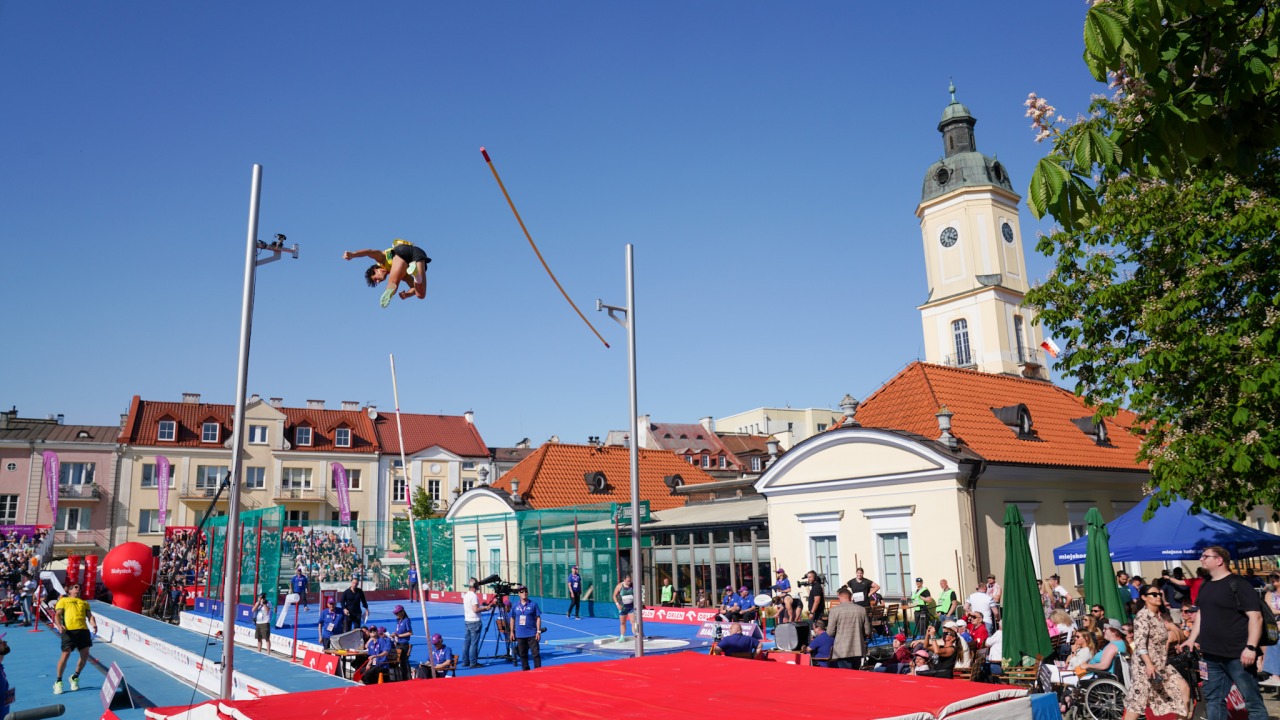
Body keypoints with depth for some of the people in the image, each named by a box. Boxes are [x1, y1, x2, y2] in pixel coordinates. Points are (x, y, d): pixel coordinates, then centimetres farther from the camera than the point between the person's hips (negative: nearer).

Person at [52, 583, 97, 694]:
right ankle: (58, 681, 6)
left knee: (85, 654, 1)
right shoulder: (63, 600, 16)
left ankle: (75, 677, 22)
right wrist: (59, 626, -14)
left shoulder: (84, 603, 27)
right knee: (66, 654, -11)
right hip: (69, 630, -4)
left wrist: (94, 625, -3)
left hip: (83, 630, 4)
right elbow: (57, 615, 6)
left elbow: (90, 615, 19)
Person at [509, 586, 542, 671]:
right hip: (520, 635, 3)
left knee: (536, 653, -5)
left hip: (532, 634, -3)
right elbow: (512, 619, 12)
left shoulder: (533, 604, -2)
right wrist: (512, 632, 8)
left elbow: (538, 618, -2)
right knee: (523, 655, 10)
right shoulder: (515, 606, 6)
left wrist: (538, 631, -7)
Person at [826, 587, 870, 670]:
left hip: (842, 651, -4)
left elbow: (830, 632, -8)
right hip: (858, 650, 4)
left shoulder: (834, 610, -9)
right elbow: (867, 631, 5)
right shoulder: (862, 609, 1)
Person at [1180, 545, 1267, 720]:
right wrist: (1191, 639, 15)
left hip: (1238, 655, -8)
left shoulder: (1237, 584, -10)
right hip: (1211, 654, 8)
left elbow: (1256, 616, -15)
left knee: (1252, 700, -1)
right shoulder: (1205, 586, 13)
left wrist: (1251, 647, -22)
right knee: (1212, 698, 13)